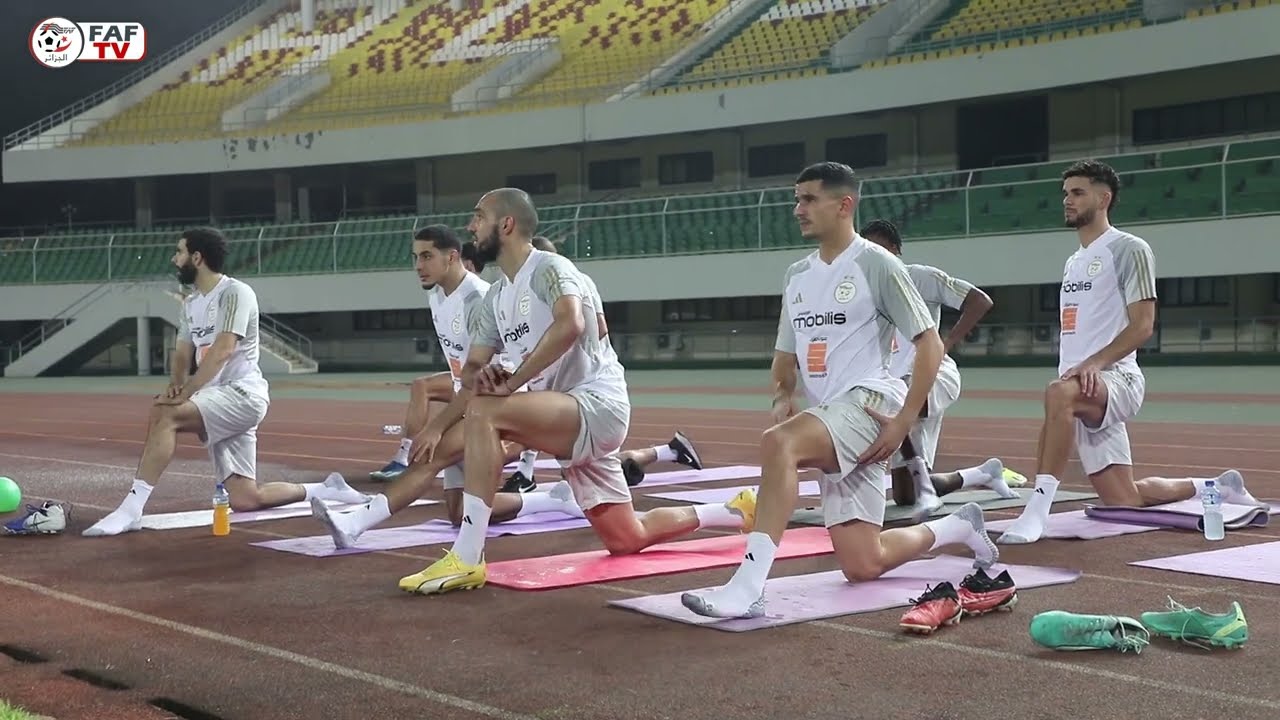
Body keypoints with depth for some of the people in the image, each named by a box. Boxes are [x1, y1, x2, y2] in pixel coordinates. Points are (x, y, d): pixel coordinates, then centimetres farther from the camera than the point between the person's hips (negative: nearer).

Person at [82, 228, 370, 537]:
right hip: (219, 402, 9)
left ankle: (132, 508, -28)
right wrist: (175, 385, -4)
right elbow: (183, 354, 18)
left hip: (242, 393, -9)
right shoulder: (191, 304, 18)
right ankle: (326, 490, 19)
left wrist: (184, 393, -26)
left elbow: (222, 351, -20)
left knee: (164, 415, -28)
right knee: (245, 499, 2)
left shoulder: (235, 293, -9)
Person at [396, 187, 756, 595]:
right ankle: (737, 512, 37)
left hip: (599, 405, -10)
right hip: (569, 418, 10)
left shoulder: (548, 268, -11)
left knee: (483, 412, -29)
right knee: (627, 540, 15)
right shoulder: (496, 297, 15)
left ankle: (466, 559, -29)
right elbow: (471, 368, 16)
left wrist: (512, 382, -27)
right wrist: (481, 378, -10)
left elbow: (570, 324, -31)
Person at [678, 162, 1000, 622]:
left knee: (777, 443, -36)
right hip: (829, 421, 8)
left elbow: (930, 344, -7)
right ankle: (960, 527, 32)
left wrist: (905, 421, -14)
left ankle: (747, 587, -39)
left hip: (868, 401, -7)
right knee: (862, 566, 4)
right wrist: (782, 398, 1)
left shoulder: (876, 264, -5)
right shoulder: (796, 276, 16)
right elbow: (786, 355, 23)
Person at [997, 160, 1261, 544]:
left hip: (1115, 378, -8)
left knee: (1059, 393, -42)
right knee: (1123, 501, 8)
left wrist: (1095, 362, -26)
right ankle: (1213, 487, 32)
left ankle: (1037, 511, -44)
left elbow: (1143, 325, -13)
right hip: (1080, 389, 8)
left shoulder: (1128, 249, -3)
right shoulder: (1074, 261, 23)